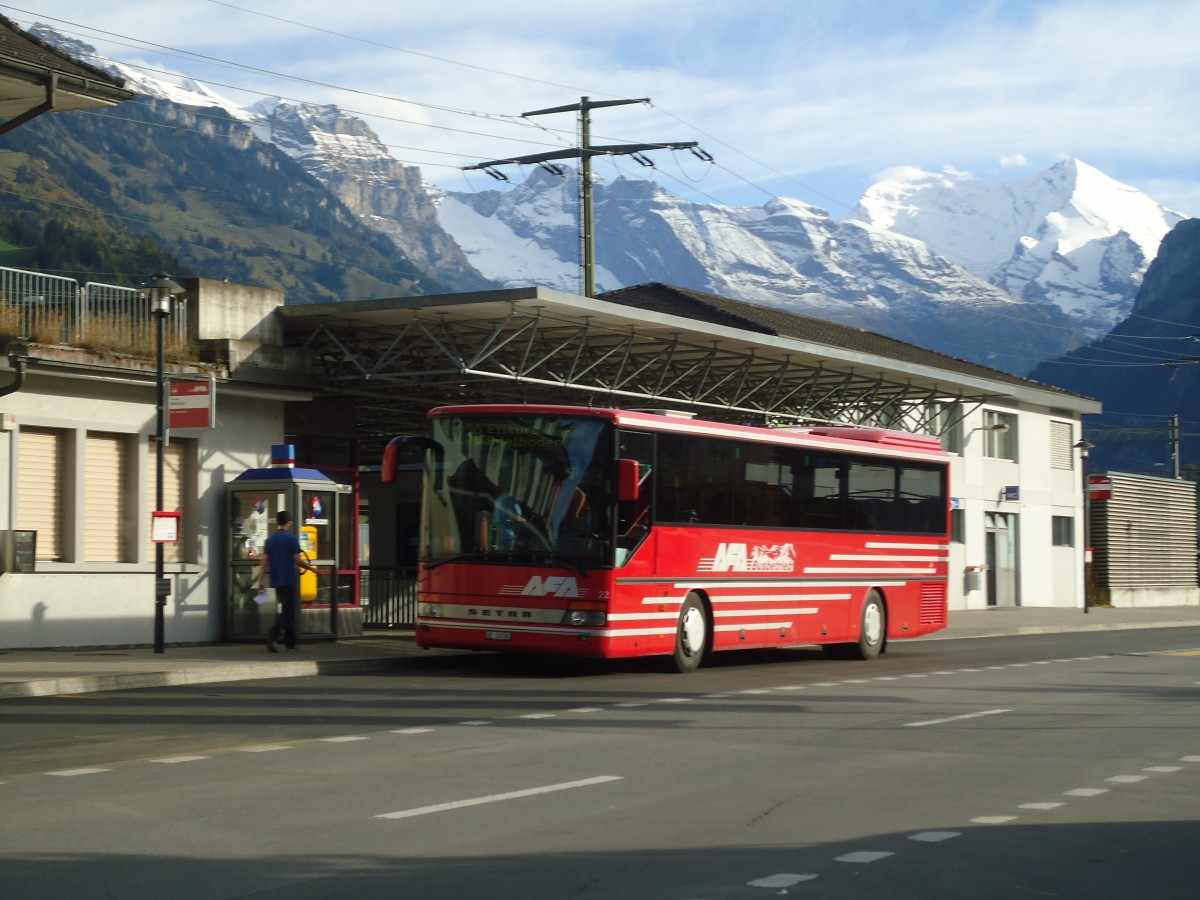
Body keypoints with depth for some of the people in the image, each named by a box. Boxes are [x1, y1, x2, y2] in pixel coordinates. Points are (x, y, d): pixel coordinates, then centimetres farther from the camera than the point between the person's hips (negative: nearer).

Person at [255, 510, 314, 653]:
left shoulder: (270, 539, 8)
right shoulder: (291, 538, -9)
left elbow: (264, 561, 4)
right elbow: (298, 560, -10)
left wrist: (261, 580, 5)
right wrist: (311, 568, 5)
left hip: (276, 581, 6)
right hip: (289, 580, -6)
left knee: (288, 610, 15)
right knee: (288, 611, -6)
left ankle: (291, 642, 18)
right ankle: (272, 634, -26)